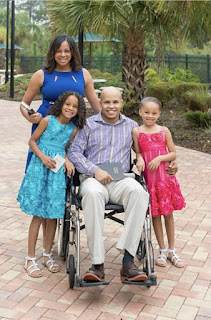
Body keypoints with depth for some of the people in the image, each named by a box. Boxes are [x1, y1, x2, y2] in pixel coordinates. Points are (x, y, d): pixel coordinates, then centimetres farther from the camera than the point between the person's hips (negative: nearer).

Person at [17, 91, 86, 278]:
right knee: (38, 215, -3)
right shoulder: (48, 120, -6)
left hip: (58, 171, 4)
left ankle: (47, 255, 23)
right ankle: (30, 259, 7)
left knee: (54, 214, 7)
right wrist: (43, 157, -15)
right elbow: (32, 141, -1)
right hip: (40, 168, -4)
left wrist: (67, 160, -4)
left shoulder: (73, 129, 4)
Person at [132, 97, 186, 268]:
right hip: (149, 178, -1)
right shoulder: (137, 132, -1)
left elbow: (173, 153, 3)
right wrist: (140, 159, -17)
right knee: (155, 214, 7)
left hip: (166, 177, 1)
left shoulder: (164, 131, 2)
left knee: (168, 213, 9)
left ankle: (172, 250, 23)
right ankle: (162, 250, 21)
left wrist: (160, 158, -14)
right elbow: (138, 151, 5)